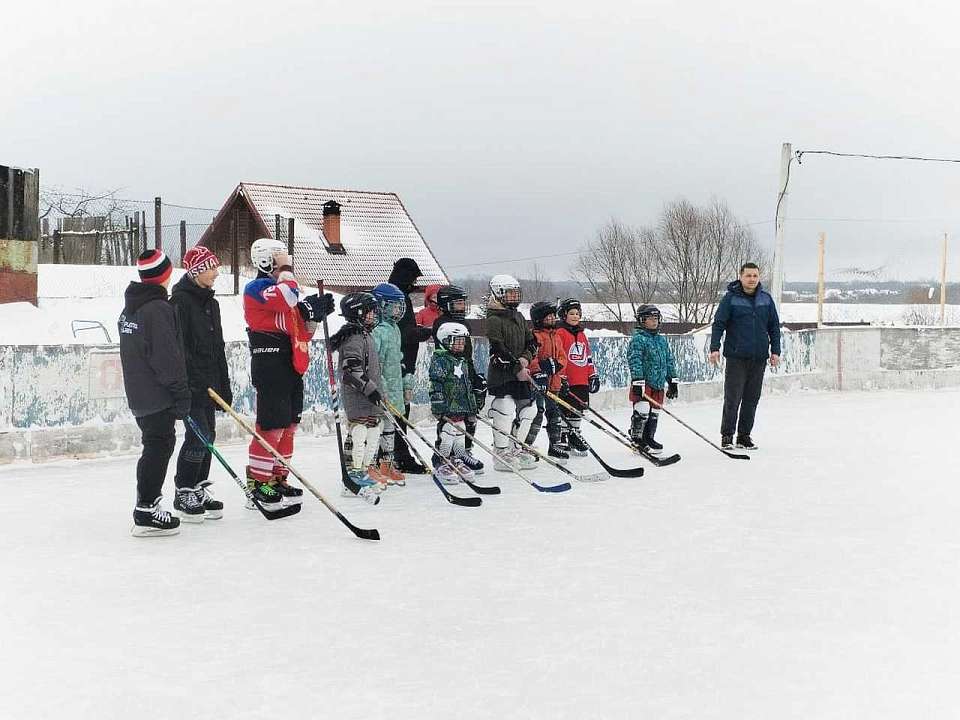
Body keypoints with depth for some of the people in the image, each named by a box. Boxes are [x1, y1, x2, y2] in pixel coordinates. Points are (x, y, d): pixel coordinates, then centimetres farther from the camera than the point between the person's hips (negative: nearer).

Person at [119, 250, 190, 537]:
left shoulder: (130, 306, 14)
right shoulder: (158, 309, -17)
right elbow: (167, 357, -20)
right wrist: (181, 394, -15)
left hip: (138, 393, 10)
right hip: (158, 395, -10)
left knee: (155, 446, 18)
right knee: (159, 447, -5)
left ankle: (147, 505, 26)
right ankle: (146, 513, -4)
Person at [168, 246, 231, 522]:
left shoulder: (211, 302, 15)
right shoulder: (180, 300, -12)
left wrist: (224, 386, 18)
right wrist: (183, 385, -23)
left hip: (209, 382, 9)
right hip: (190, 383, -8)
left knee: (208, 436, 10)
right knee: (198, 435, -9)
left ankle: (199, 490, 21)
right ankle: (183, 495, 3)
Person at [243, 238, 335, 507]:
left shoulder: (282, 288, 22)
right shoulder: (257, 288, -7)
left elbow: (301, 332, 24)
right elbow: (289, 298, -28)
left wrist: (315, 314, 6)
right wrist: (285, 271, -12)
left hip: (291, 367, 9)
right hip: (270, 366, -9)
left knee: (288, 426, 12)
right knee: (272, 427, -10)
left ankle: (277, 479, 21)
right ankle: (257, 485, -3)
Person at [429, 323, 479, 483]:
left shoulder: (462, 362, 19)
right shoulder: (440, 360, -8)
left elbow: (468, 387, 23)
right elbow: (436, 385, -15)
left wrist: (472, 410, 21)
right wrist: (438, 408, -21)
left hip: (462, 407, 8)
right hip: (447, 408, -8)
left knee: (460, 434, 11)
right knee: (446, 434, -8)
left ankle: (457, 461, 24)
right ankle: (441, 463, 4)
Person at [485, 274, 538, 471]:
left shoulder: (519, 317, 16)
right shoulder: (494, 319, -11)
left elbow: (531, 342, 17)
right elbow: (498, 349, -18)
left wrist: (525, 358, -4)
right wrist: (517, 369, -19)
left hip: (521, 373, 9)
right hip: (501, 374, -9)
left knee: (528, 410, 10)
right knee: (505, 412, -12)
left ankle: (517, 449, 22)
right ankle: (502, 454, -2)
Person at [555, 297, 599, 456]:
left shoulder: (582, 335, 17)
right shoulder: (560, 333, -7)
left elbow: (588, 357, 22)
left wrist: (593, 375, 18)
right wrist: (561, 377, -16)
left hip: (582, 380, 7)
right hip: (566, 382, -7)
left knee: (578, 410, 14)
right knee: (565, 411, -2)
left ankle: (575, 434, 26)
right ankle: (561, 438, 5)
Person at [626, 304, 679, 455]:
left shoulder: (662, 340, 16)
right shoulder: (638, 339, -7)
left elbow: (669, 361, 22)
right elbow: (634, 361, -16)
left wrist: (672, 381, 19)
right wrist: (637, 381, -24)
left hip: (659, 385, 7)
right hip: (643, 384, -7)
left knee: (654, 414, 10)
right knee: (642, 411, -12)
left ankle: (648, 438, 21)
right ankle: (636, 438, 2)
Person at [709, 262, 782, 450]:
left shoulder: (766, 299, 9)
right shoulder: (731, 298, -2)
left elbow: (774, 326, 14)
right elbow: (719, 323, -4)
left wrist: (775, 351, 8)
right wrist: (715, 347, -15)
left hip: (759, 358, 4)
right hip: (736, 357, -4)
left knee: (751, 399, 7)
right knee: (732, 397, -4)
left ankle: (744, 435, 16)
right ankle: (727, 435, 5)